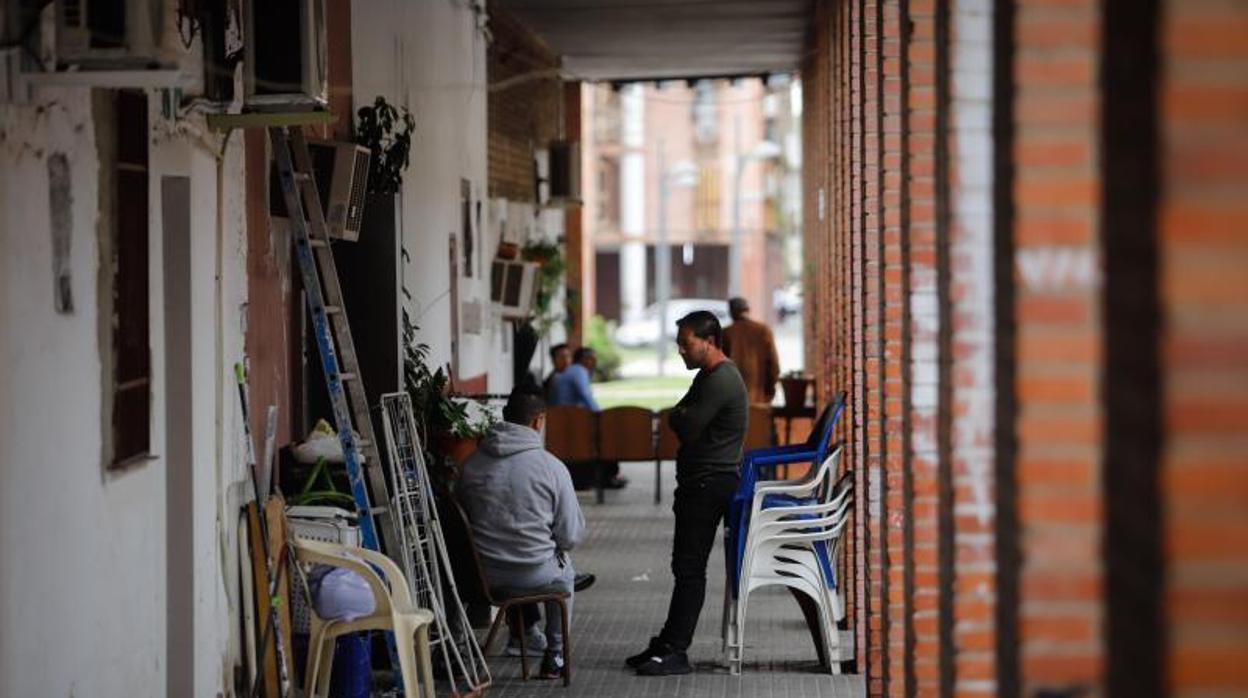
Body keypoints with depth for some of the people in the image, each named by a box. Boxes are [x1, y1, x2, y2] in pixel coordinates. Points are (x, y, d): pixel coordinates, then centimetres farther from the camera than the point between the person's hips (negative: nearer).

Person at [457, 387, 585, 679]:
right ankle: (555, 655, 36)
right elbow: (571, 536, -10)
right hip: (536, 574, -3)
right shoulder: (552, 467, -14)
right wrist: (556, 545, 13)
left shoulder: (471, 465, -4)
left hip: (484, 575, 3)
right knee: (564, 570, 32)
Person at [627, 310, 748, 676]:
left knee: (689, 567, -9)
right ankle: (667, 644, 18)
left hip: (709, 484, -10)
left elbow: (685, 428, -19)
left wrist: (676, 416, 0)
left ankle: (674, 652, -8)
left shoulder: (721, 381, -18)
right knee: (686, 566, 13)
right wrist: (682, 418, -1)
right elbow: (685, 424, 20)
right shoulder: (710, 376, 17)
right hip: (700, 483, 10)